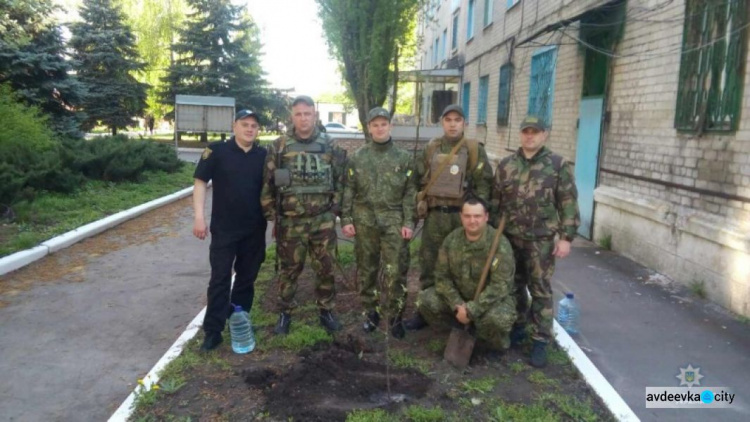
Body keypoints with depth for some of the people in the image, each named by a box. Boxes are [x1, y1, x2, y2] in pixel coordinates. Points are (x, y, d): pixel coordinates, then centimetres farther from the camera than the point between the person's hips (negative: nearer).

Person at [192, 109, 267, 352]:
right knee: (220, 280, 1)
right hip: (223, 228, -3)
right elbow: (200, 182, -5)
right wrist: (199, 216, -13)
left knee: (247, 279, 13)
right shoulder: (217, 151, -5)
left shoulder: (264, 156, 4)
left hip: (255, 229, 3)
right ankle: (213, 331, 9)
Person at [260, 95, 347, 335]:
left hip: (323, 220, 1)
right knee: (289, 269, 10)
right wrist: (271, 214, 0)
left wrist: (335, 209, 1)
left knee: (326, 268, 9)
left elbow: (339, 179, 7)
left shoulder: (329, 146, 3)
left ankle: (326, 311, 27)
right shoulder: (279, 147, -1)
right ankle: (285, 313, 25)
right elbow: (267, 183, 2)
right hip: (290, 221, -1)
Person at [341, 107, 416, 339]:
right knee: (366, 270, 11)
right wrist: (346, 220, -3)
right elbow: (349, 190, 4)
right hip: (365, 221, 2)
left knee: (395, 272, -2)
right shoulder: (358, 157, 5)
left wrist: (409, 222, -6)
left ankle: (395, 317, 13)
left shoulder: (404, 157, 3)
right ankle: (370, 312, 26)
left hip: (394, 221, -1)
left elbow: (411, 192, 1)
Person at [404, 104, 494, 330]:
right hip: (434, 215, 3)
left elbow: (484, 182, -3)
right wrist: (420, 206, 3)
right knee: (429, 264, 8)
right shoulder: (430, 149, 8)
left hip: (462, 215, -2)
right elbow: (419, 180, 12)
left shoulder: (475, 150, 0)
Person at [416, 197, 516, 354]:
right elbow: (442, 276, -5)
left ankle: (498, 343, 1)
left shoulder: (500, 244, -22)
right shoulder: (451, 239, -7)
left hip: (494, 299, -4)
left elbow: (500, 286, -26)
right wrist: (457, 305, -19)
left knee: (498, 319, -37)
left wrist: (471, 310, -30)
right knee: (426, 301, -15)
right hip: (459, 296, 5)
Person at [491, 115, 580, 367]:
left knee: (540, 290, 2)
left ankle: (540, 342, 11)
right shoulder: (506, 165, 6)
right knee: (513, 286, 14)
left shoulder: (558, 165, -3)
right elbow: (495, 201, 10)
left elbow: (568, 203, -4)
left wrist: (566, 237, -9)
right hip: (509, 238, 4)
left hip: (541, 240, -3)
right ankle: (517, 328, 33)